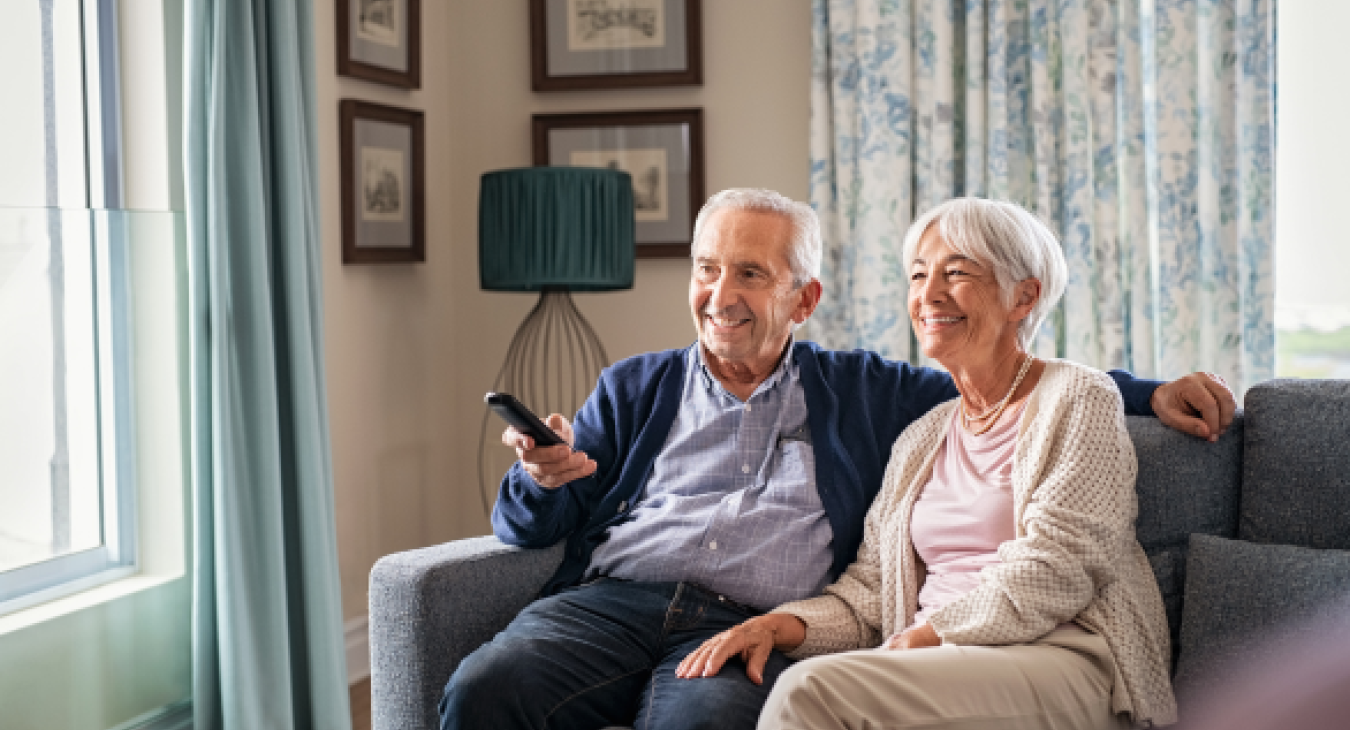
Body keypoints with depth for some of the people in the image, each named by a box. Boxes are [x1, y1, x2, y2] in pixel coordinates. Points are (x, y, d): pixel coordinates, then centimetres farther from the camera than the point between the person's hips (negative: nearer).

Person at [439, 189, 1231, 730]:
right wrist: (543, 478, -6)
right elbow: (527, 528, 18)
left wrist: (1153, 392, 14)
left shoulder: (862, 393, 22)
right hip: (609, 602, 2)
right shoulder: (634, 388, 23)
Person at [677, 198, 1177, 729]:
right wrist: (781, 625, -6)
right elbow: (867, 591, 14)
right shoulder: (920, 440, 21)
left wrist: (925, 636, -15)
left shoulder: (1078, 400, 2)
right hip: (939, 665, 5)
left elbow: (1054, 571, -10)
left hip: (1062, 657, -5)